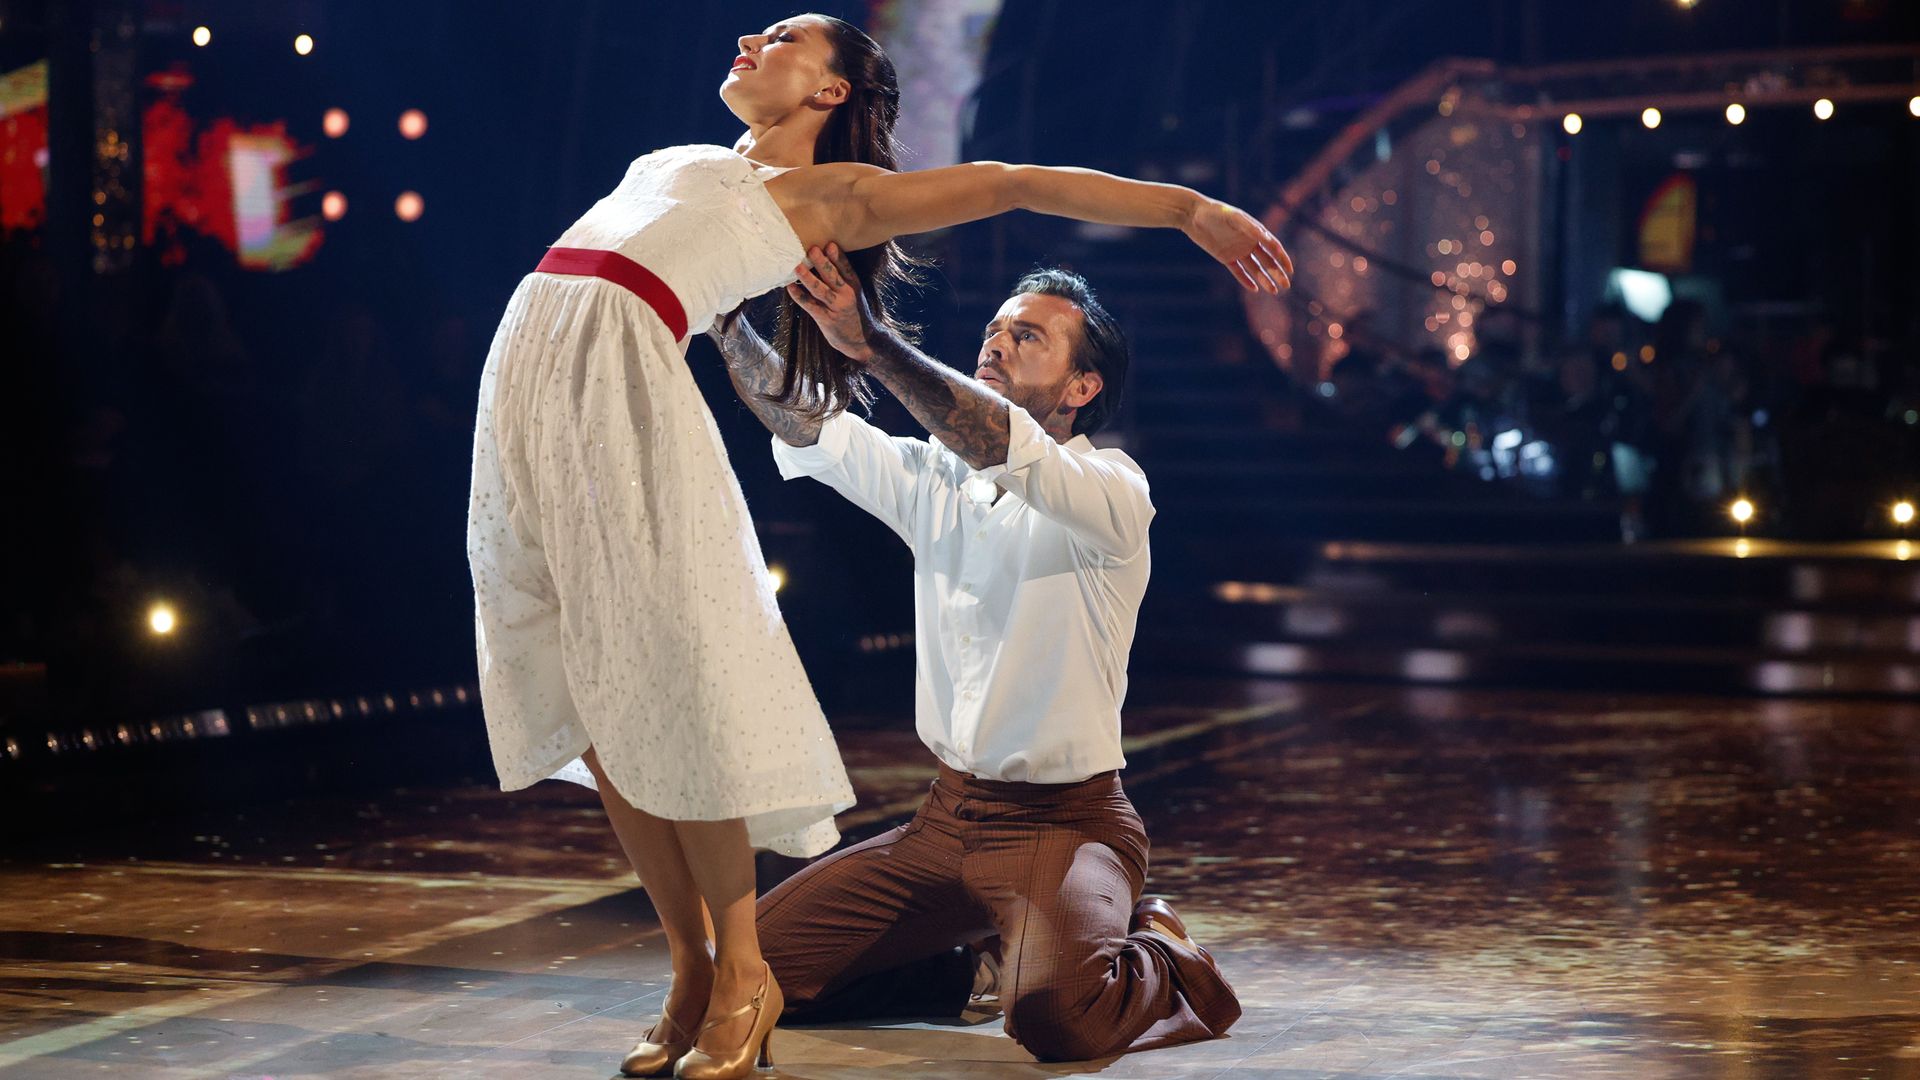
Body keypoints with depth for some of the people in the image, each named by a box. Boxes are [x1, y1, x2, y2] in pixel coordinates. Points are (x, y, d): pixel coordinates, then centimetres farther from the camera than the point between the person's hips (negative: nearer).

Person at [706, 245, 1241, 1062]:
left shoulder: (1113, 489, -11)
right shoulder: (936, 479, 10)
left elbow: (1008, 450, -31)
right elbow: (797, 419, 2)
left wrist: (869, 343, -40)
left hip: (1066, 823, -6)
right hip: (946, 820, 6)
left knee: (1055, 1014, -34)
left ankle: (1160, 963, 2)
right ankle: (992, 964, 13)